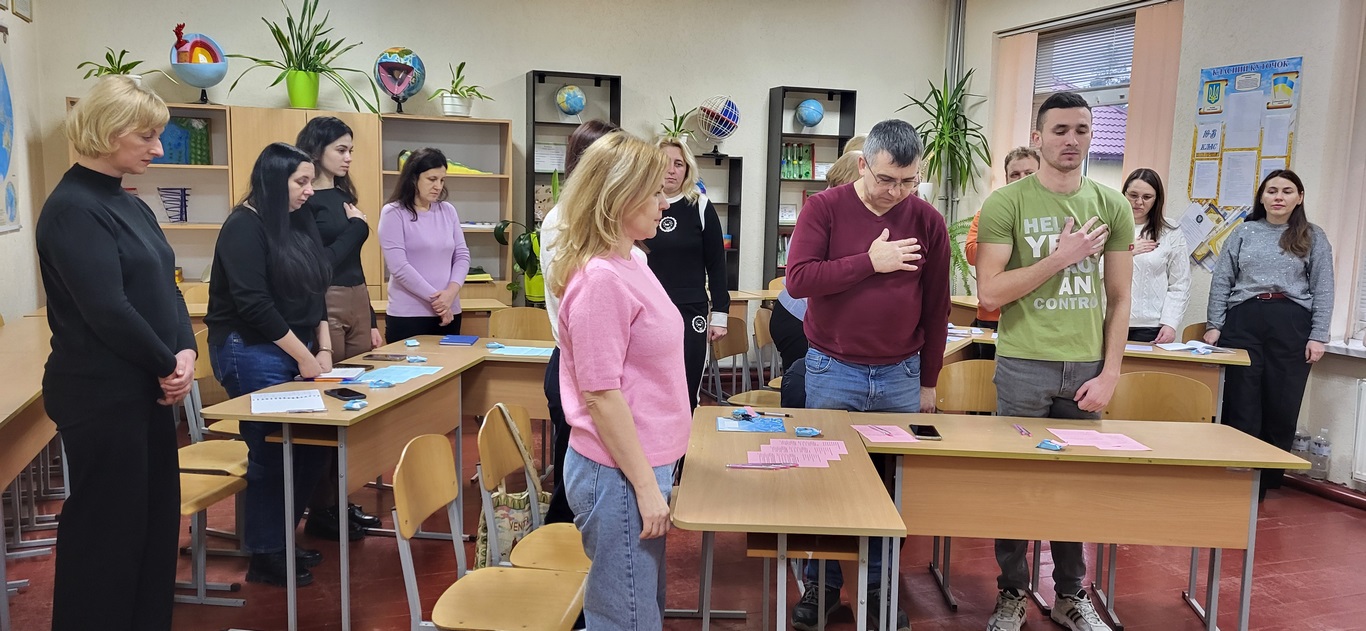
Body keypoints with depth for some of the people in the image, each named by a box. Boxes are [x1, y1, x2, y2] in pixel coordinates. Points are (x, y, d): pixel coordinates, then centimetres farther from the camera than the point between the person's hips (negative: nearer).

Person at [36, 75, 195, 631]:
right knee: (108, 527, 3)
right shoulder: (72, 208, -16)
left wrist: (186, 352, -7)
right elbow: (107, 310, -22)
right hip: (102, 396, -9)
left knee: (156, 517, 15)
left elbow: (166, 287, 10)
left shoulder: (131, 206, 12)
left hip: (145, 389, 9)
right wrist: (168, 365, -11)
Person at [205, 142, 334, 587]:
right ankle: (265, 557, 12)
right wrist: (304, 357, -15)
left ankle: (282, 539, 24)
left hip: (297, 350, 8)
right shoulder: (244, 227, -12)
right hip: (252, 352, -8)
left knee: (312, 445, 7)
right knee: (272, 452, -4)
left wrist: (324, 350, 4)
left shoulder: (301, 223, 11)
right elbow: (254, 304, -19)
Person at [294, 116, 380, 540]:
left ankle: (339, 501, 18)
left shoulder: (344, 195, 18)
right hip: (323, 306, -8)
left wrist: (371, 320, 18)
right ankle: (319, 510, 8)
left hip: (357, 303, 8)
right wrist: (357, 227, -3)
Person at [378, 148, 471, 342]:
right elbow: (399, 267, -13)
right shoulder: (393, 213, -5)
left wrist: (451, 292, -10)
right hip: (408, 315, -4)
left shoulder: (448, 211, 9)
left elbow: (462, 256, 7)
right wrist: (435, 298, -13)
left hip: (449, 313, 5)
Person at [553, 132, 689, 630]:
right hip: (619, 474, -9)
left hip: (642, 463, 9)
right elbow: (601, 396, -21)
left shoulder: (629, 262, 8)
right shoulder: (600, 280, -21)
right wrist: (645, 485, -18)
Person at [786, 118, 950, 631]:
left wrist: (928, 382, 7)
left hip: (900, 376, 2)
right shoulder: (824, 208, -6)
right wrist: (870, 262, -20)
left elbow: (936, 308, 5)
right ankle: (821, 583, 24)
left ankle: (878, 586, 24)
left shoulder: (928, 221, 0)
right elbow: (798, 280, -17)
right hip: (832, 371, -1)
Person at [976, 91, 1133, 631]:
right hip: (1024, 364, -3)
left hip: (1087, 367, 3)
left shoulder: (1111, 206, 7)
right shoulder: (1006, 203, -4)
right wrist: (1060, 257, -15)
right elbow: (990, 293, -10)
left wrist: (1110, 372, 1)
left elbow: (1119, 298, 8)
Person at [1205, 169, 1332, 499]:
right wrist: (1214, 325, 0)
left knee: (1282, 407, 3)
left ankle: (1266, 483, 14)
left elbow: (1323, 291, 5)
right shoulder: (1243, 233, 11)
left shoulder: (1314, 237, 10)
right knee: (1240, 405, -2)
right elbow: (1221, 282, 9)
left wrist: (1318, 336, -3)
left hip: (1293, 325, 0)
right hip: (1244, 321, 0)